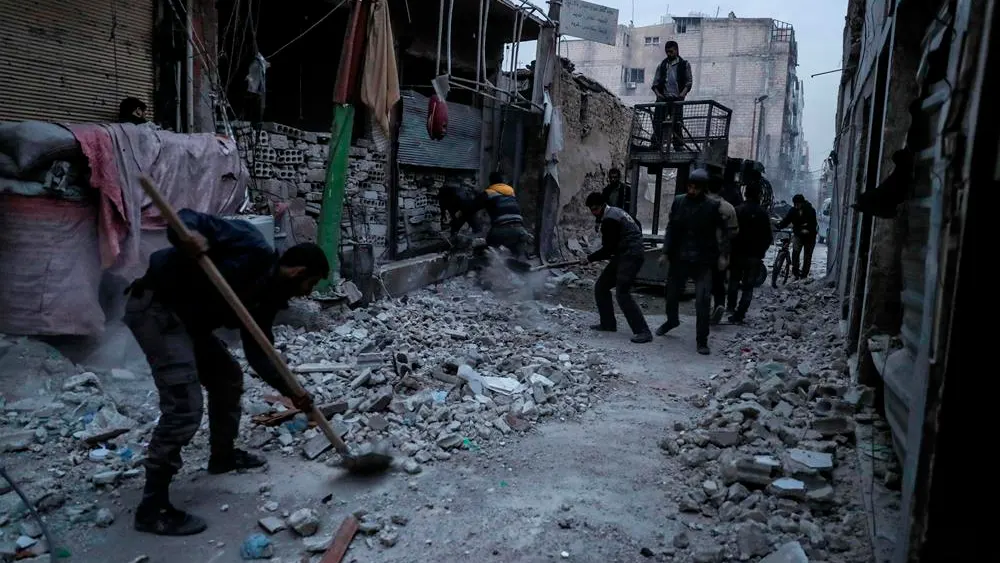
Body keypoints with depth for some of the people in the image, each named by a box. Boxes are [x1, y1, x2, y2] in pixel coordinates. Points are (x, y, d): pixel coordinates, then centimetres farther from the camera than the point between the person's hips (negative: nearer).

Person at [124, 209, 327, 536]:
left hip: (187, 318, 10)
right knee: (185, 407, -14)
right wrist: (186, 233, -42)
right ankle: (152, 508, -3)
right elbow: (191, 219, -18)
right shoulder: (254, 249, -14)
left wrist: (290, 391, 0)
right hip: (156, 307, -10)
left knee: (228, 378, 21)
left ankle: (223, 455, 42)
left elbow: (258, 353, 9)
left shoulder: (268, 298, 10)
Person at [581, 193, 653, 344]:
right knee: (600, 287, 13)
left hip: (630, 257, -11)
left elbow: (608, 248, -14)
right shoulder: (614, 212, 18)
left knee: (622, 293, -18)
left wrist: (590, 259, -4)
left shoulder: (609, 219, -14)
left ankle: (643, 332, -19)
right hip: (623, 257, 11)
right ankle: (608, 323, 20)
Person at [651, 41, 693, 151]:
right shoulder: (661, 65, 18)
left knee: (677, 122, -6)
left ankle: (679, 145, -3)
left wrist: (683, 93, -10)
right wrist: (657, 92, -4)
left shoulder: (684, 64, 12)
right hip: (662, 98, 2)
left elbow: (689, 81, 7)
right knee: (658, 121, -8)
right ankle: (656, 143, -8)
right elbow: (655, 82, 15)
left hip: (677, 98, -2)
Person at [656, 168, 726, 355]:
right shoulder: (678, 202, 0)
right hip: (679, 259, 4)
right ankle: (672, 320, 49)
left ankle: (702, 341, 4)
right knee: (672, 293, 19)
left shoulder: (712, 206, -8)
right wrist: (666, 252, -1)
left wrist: (720, 254, -8)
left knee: (703, 302, -9)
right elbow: (671, 229, 4)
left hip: (703, 262, -4)